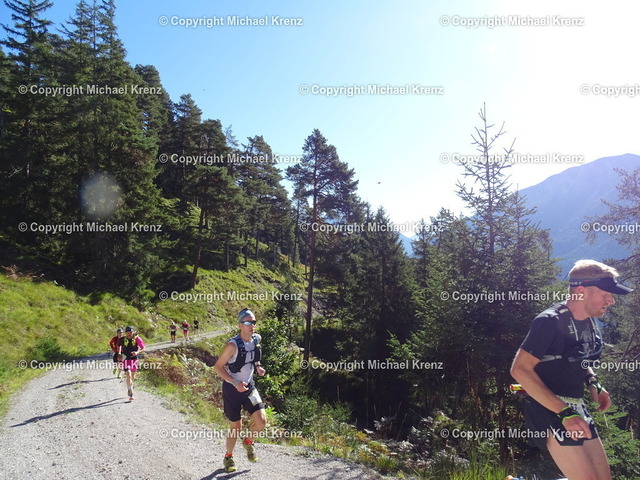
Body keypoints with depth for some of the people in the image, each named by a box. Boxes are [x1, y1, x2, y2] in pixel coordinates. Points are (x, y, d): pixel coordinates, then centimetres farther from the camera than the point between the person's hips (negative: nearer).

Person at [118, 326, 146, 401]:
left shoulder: (137, 338, -12)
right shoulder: (123, 339, -9)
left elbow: (143, 348, -10)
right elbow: (119, 346, 14)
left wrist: (137, 352, -27)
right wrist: (119, 354, 2)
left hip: (134, 359, 2)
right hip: (126, 359, -1)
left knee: (133, 375, 18)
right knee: (128, 375, -18)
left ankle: (131, 385, 51)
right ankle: (131, 394, -17)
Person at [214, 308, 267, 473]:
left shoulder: (257, 339, -6)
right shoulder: (233, 345, -24)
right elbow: (218, 367, -17)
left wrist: (258, 367, -1)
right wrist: (236, 383, -24)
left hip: (249, 386, 4)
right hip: (232, 388, -4)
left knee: (261, 421, -8)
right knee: (236, 426, 7)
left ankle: (248, 442, 24)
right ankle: (228, 457, 34)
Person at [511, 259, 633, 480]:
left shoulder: (589, 322, 5)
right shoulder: (550, 321, -20)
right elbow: (520, 370, -24)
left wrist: (594, 384, 4)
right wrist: (564, 412, -25)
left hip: (576, 407, 8)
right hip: (550, 410, -8)